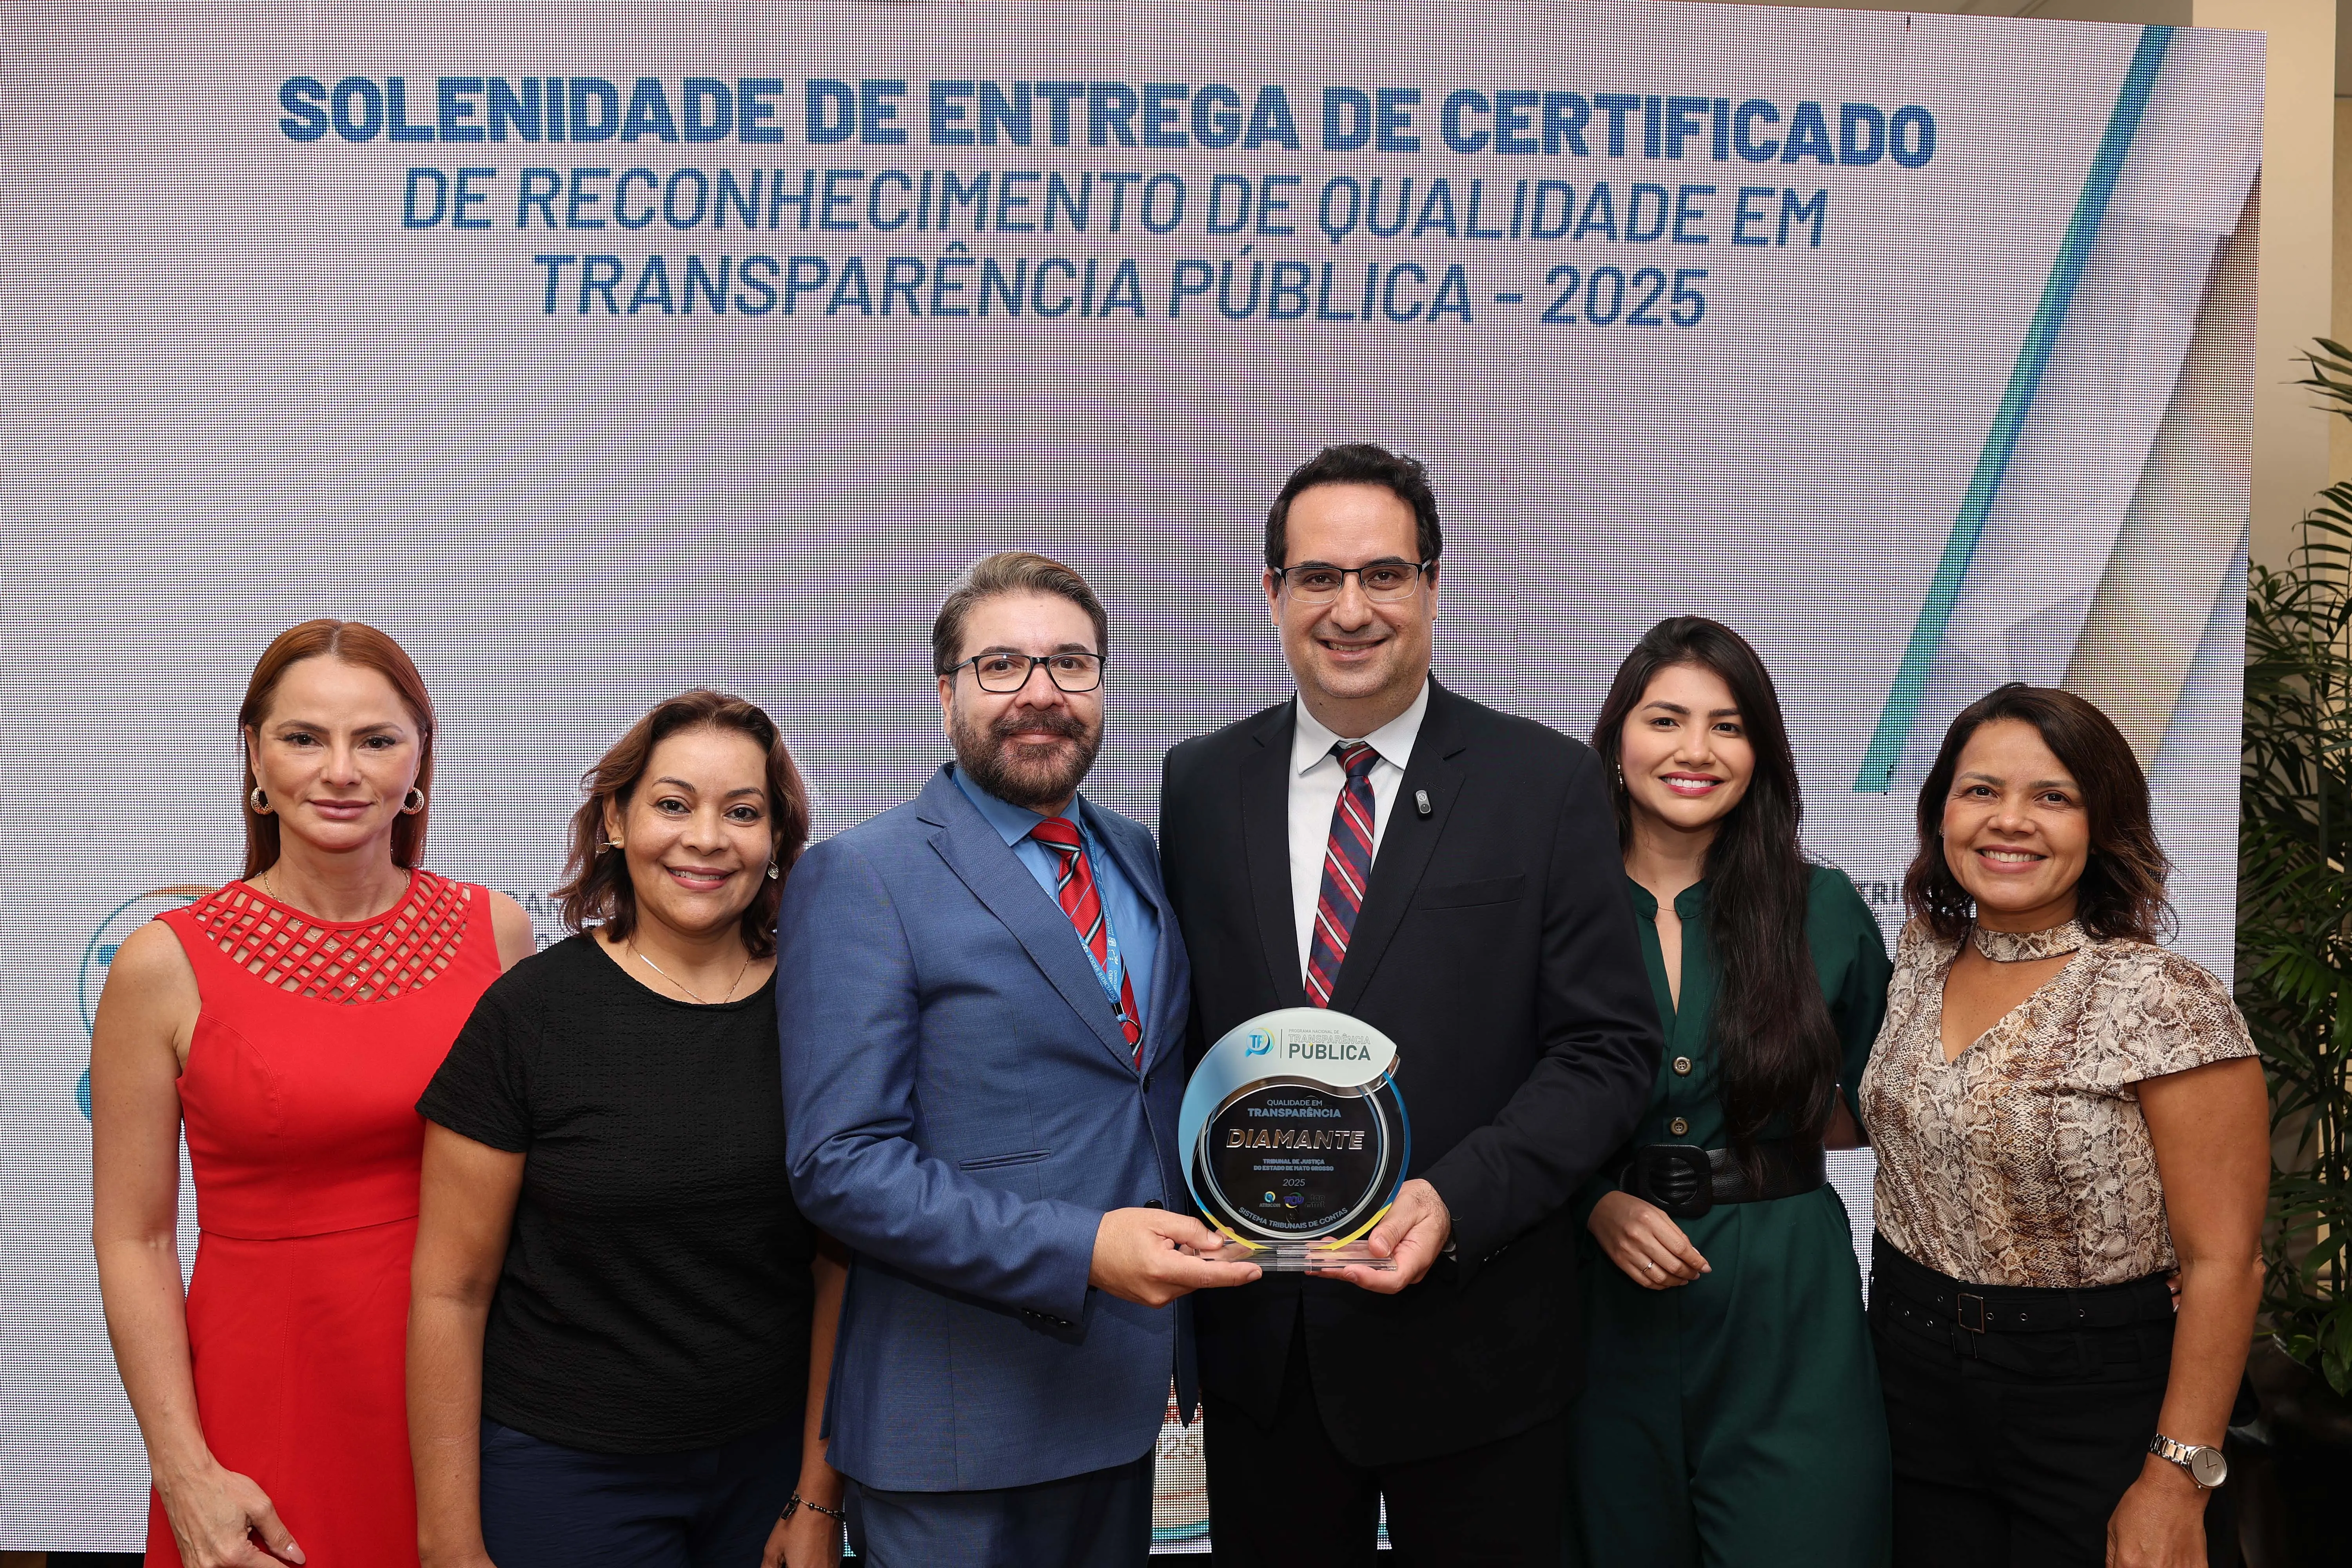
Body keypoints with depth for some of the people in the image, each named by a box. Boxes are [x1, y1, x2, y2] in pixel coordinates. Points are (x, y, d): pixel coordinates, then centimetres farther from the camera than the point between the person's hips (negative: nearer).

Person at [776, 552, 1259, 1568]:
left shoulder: (1140, 862, 9)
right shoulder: (860, 881, -11)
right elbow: (841, 1163, -17)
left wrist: (1178, 1340, 9)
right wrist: (1080, 1253, -24)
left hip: (1120, 1400, 6)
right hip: (957, 1424, -6)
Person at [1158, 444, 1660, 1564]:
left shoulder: (1545, 783, -5)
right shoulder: (1200, 786, 4)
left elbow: (1608, 1045, -7)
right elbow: (1176, 1032, 8)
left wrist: (1456, 1201, -19)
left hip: (1474, 1339, -2)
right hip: (1257, 1341, 2)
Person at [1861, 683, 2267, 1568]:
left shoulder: (2167, 1006, -17)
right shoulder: (1921, 962, 1)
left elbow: (2223, 1262, -16)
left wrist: (2178, 1478, -17)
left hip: (2092, 1395, -5)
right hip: (1910, 1373, 5)